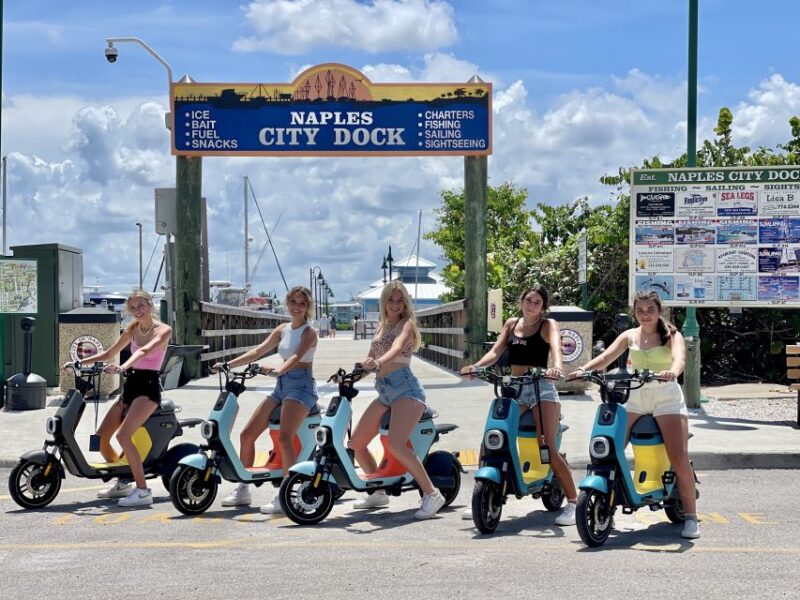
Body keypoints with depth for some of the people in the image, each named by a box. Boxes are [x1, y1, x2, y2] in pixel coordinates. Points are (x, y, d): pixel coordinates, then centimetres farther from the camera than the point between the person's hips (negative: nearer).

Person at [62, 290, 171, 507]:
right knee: (101, 436, 6)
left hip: (149, 386, -8)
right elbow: (109, 354, 22)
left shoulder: (163, 330, -8)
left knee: (123, 436, -25)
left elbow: (145, 350, -27)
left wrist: (123, 367, -42)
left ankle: (143, 491, -21)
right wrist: (79, 362, 14)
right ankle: (122, 483, 24)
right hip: (130, 385, 8)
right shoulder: (132, 329, 13)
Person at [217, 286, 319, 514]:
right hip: (281, 386, 8)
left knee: (284, 436, -28)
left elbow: (296, 356, -22)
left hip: (301, 386, -8)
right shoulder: (282, 329, 16)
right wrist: (228, 364, 2)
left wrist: (278, 370, -40)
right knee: (247, 434, 4)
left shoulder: (309, 332, -4)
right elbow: (257, 352, 12)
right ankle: (243, 490, 17)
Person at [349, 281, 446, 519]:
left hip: (405, 388, -9)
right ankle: (378, 492, 26)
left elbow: (396, 348, -23)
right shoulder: (381, 325, 19)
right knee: (356, 443, 10)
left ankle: (432, 494, -18)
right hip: (385, 392, 9)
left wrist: (378, 362, -42)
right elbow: (370, 360, 21)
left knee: (396, 445, -27)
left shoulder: (406, 323, -3)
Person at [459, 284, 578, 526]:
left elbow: (556, 347, -18)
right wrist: (476, 366, -15)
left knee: (548, 449, -14)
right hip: (514, 389, 4)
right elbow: (495, 351, 5)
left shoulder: (548, 325, 2)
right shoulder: (511, 324, 15)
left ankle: (572, 502, -4)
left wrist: (557, 366, -40)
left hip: (542, 388, -4)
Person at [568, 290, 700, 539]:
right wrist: (583, 369, -19)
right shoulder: (629, 336, 14)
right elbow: (606, 357, 1)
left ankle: (691, 516, -4)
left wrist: (672, 372, -40)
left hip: (666, 396, -3)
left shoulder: (671, 335, 4)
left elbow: (680, 357, -16)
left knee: (679, 459, -15)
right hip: (634, 396, 3)